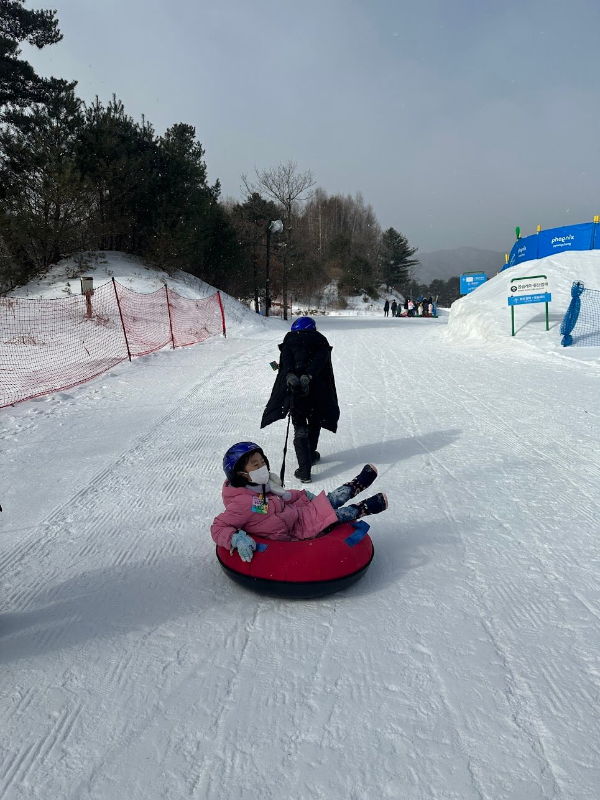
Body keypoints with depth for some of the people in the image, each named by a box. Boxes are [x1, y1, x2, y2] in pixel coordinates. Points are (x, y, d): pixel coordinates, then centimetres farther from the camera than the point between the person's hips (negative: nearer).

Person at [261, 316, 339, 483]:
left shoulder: (289, 339, 14)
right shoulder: (321, 341, 15)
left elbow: (286, 358, -8)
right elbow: (320, 359, -8)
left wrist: (290, 375, -21)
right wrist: (307, 376, -19)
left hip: (294, 388, -1)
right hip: (317, 390, 1)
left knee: (300, 428, 2)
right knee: (315, 422, 25)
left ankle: (304, 470, -6)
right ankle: (311, 455, 42)